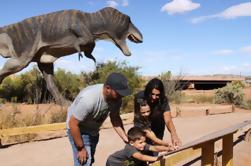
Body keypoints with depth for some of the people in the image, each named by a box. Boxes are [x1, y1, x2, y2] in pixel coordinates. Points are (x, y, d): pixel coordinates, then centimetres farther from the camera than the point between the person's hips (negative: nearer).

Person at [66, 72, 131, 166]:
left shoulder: (116, 97, -20)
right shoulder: (88, 99, -39)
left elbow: (115, 118, -7)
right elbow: (73, 124, -30)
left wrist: (126, 139, -15)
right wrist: (81, 148, -22)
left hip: (93, 130, 7)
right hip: (78, 130, -7)